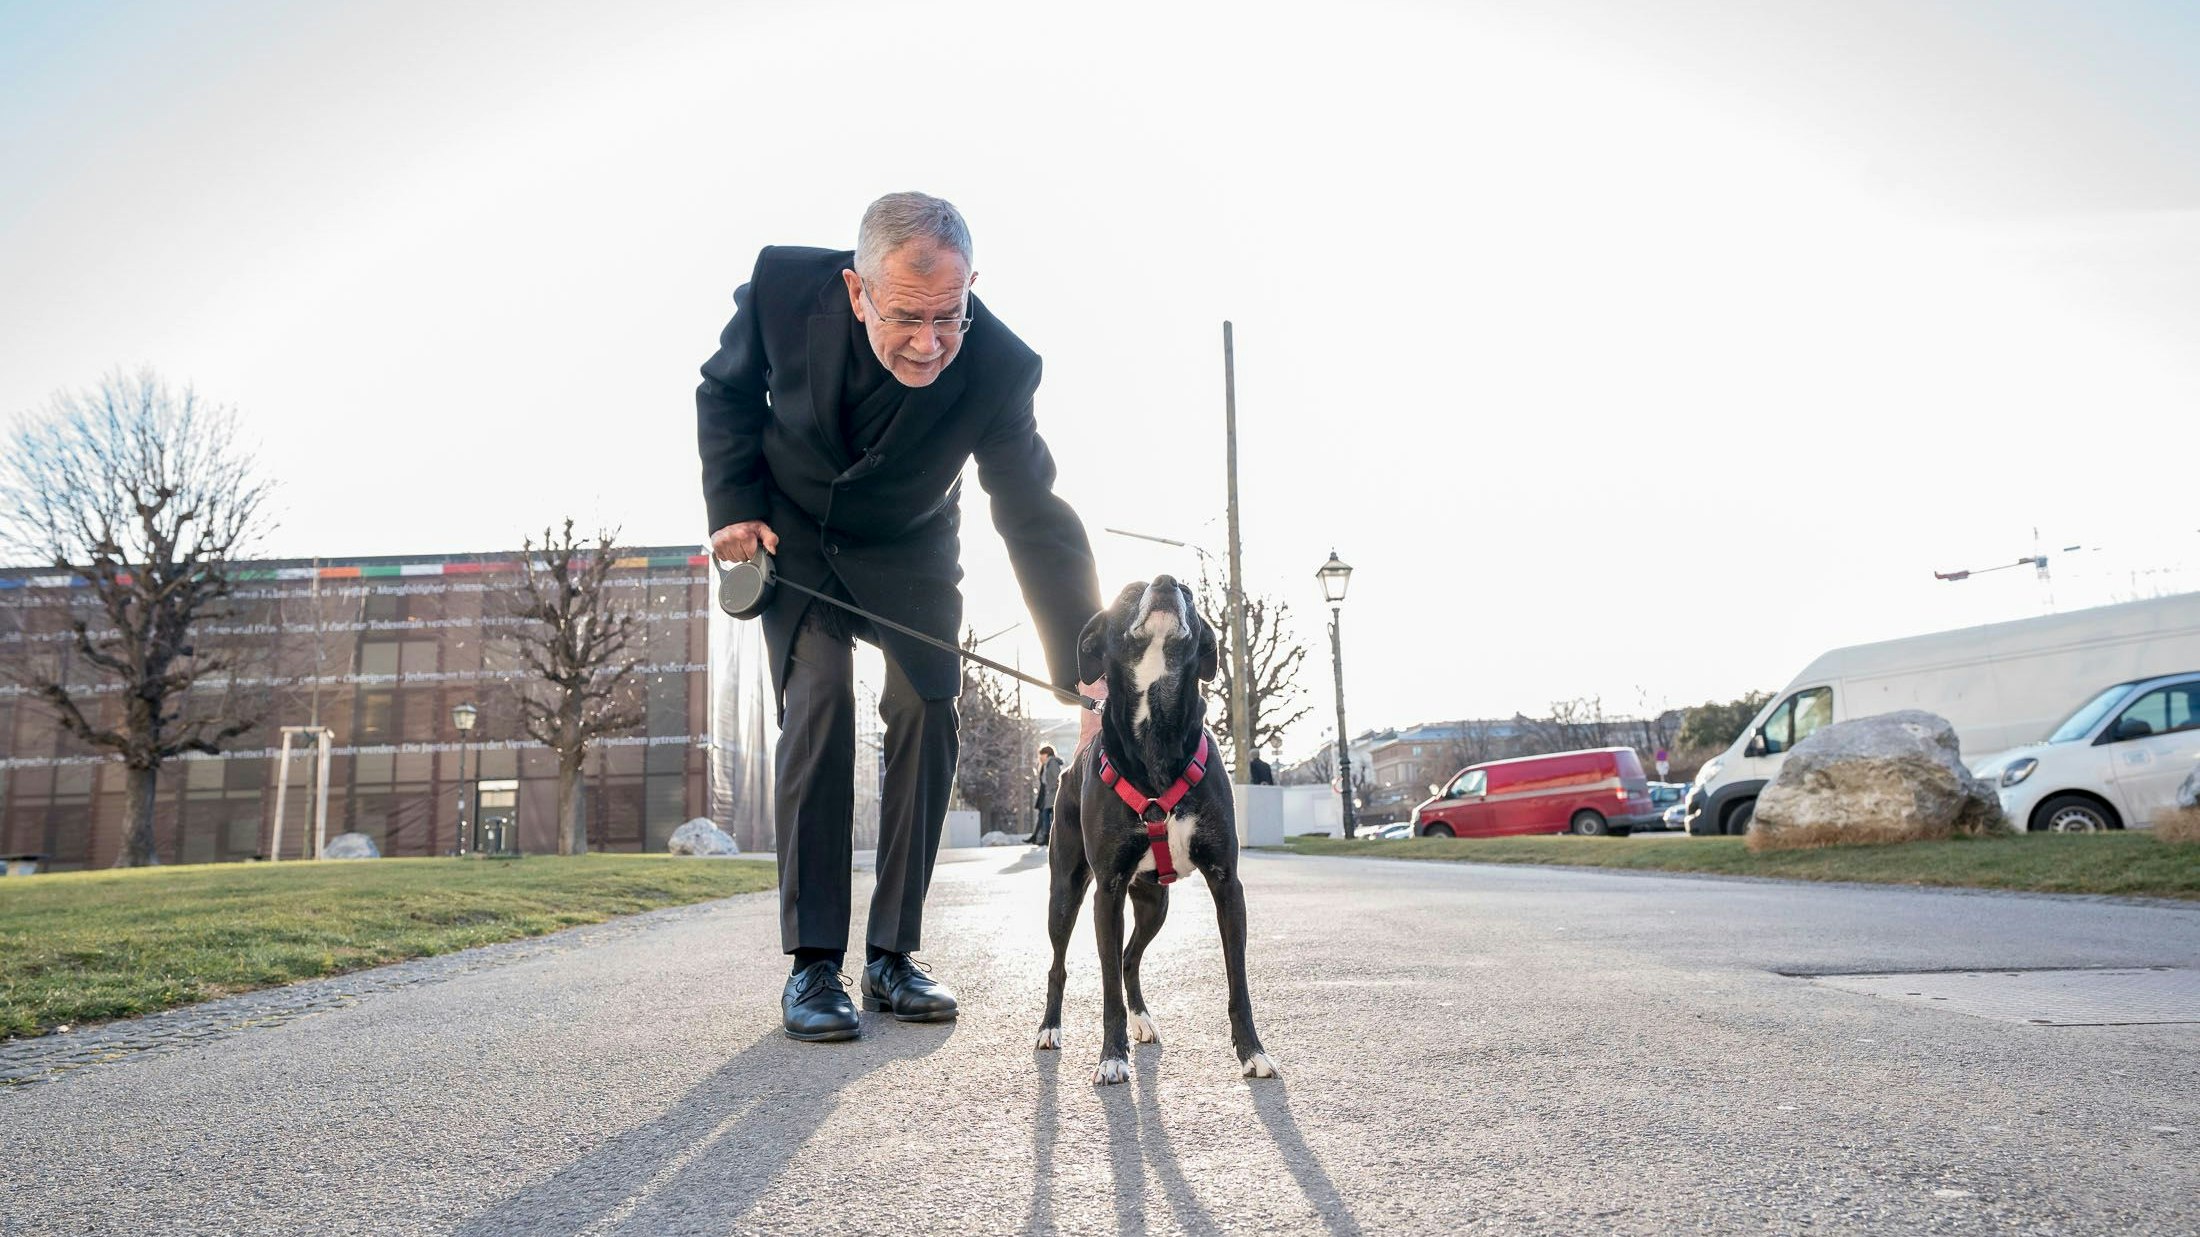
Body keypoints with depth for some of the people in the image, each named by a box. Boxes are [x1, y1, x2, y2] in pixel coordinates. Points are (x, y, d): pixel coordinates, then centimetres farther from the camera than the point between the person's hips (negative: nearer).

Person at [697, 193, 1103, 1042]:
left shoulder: (997, 367, -30)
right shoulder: (784, 287, -27)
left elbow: (1037, 520, -28)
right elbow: (726, 390, -5)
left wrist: (1086, 673, -35)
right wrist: (734, 509, -14)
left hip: (910, 551, 1)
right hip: (793, 532, 0)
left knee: (927, 711, -9)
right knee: (819, 702, -16)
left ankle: (893, 955, 4)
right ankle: (813, 963, -9)